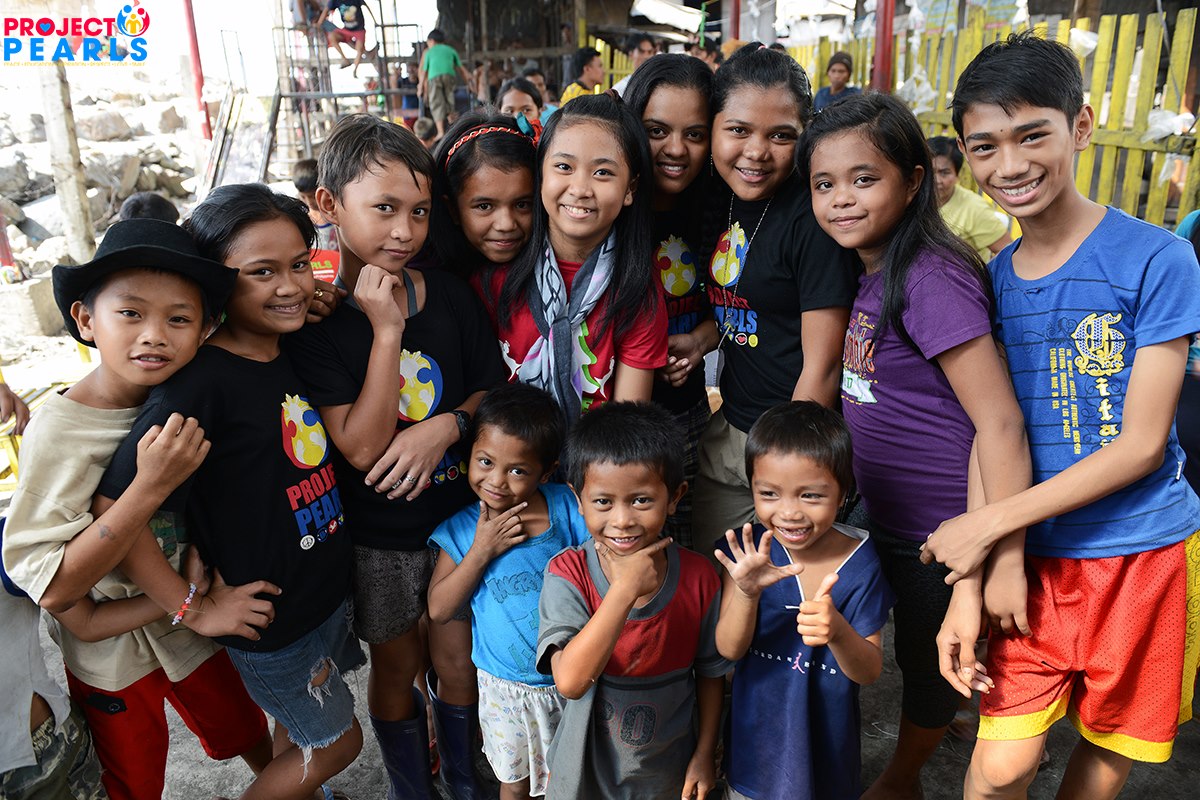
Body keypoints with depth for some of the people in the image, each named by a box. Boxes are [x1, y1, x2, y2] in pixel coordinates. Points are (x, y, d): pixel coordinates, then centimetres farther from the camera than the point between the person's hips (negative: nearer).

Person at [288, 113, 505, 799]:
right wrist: (386, 330, -28)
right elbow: (363, 447, -25)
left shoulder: (451, 294, -8)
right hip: (375, 532, -2)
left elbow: (492, 389, 2)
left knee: (458, 657, 17)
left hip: (459, 509, 3)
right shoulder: (314, 318, -18)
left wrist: (447, 425, -18)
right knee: (397, 666, 18)